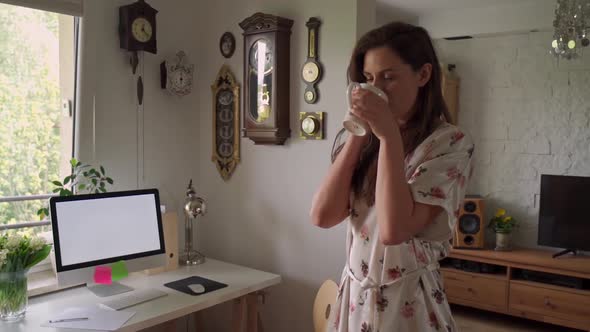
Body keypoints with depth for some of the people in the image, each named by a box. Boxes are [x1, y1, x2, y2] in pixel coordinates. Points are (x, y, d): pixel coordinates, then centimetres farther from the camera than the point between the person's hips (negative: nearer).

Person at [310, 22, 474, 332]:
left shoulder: (450, 142, -12)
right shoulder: (367, 139, 5)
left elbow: (394, 230, -24)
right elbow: (322, 216, -8)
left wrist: (390, 135, -21)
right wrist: (357, 134, -9)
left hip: (408, 299, -5)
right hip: (353, 293, 5)